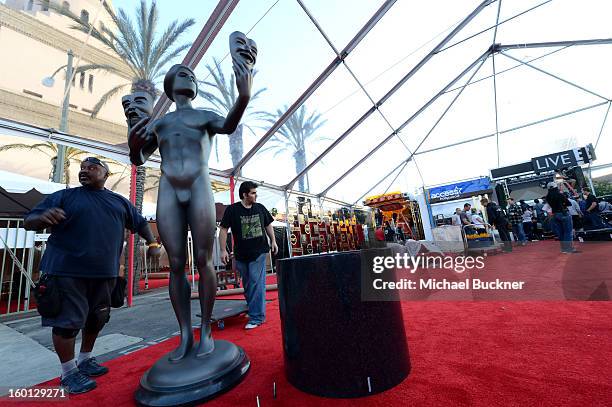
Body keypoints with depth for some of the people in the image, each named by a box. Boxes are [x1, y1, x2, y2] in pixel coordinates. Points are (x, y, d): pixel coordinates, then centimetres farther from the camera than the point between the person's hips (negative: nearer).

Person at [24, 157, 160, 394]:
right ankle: (69, 372, 19)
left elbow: (140, 223, 20)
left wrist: (152, 244, 8)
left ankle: (85, 360, 34)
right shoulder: (64, 196, 4)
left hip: (104, 272, 4)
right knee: (67, 321, 1)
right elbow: (29, 222, 0)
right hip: (67, 271, -3)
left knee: (96, 319, 14)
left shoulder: (120, 201, 13)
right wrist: (43, 217, -24)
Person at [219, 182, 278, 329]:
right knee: (247, 284, 11)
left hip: (259, 252, 1)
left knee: (256, 283, -2)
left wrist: (273, 241, 9)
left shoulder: (260, 208, 5)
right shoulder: (232, 209, -4)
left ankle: (256, 317, 7)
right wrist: (223, 250, -10)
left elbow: (268, 225, 16)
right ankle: (253, 308, 33)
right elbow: (223, 229, -4)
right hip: (241, 254, 0)